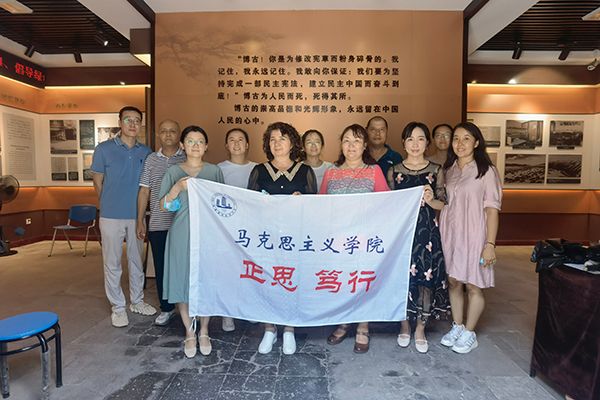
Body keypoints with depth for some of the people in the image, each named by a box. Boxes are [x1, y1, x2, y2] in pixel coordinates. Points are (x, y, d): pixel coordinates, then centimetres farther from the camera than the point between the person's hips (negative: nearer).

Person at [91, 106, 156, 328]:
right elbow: (98, 182, 4)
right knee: (112, 264, 6)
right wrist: (109, 205, 9)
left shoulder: (146, 152, 3)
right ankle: (118, 307, 21)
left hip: (137, 215, 3)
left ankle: (137, 301, 30)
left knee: (137, 261, 14)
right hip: (111, 216, -2)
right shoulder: (104, 149, -4)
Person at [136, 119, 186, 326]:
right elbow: (144, 191, 9)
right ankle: (166, 308, 27)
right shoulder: (151, 159, 9)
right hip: (158, 224, 3)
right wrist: (140, 220, 6)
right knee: (161, 267, 10)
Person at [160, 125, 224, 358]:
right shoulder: (174, 172, 6)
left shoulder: (214, 171, 6)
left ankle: (204, 332, 22)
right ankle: (189, 333, 21)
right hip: (182, 235, 0)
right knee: (182, 281, 4)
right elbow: (163, 206, 0)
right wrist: (178, 187, -14)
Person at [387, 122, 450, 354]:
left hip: (427, 232, 0)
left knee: (426, 278, 2)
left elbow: (444, 205, 5)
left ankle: (420, 329, 21)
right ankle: (404, 326, 24)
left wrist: (431, 200, -14)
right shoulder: (394, 172, 5)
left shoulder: (436, 171, 4)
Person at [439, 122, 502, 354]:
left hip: (473, 235, -4)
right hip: (448, 234, 5)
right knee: (453, 282, 12)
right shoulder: (448, 169, 9)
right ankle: (457, 327, 29)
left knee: (473, 286, 6)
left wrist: (490, 244, -13)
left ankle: (469, 333, 23)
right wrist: (438, 235, 6)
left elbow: (492, 209, -8)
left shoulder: (486, 170, -5)